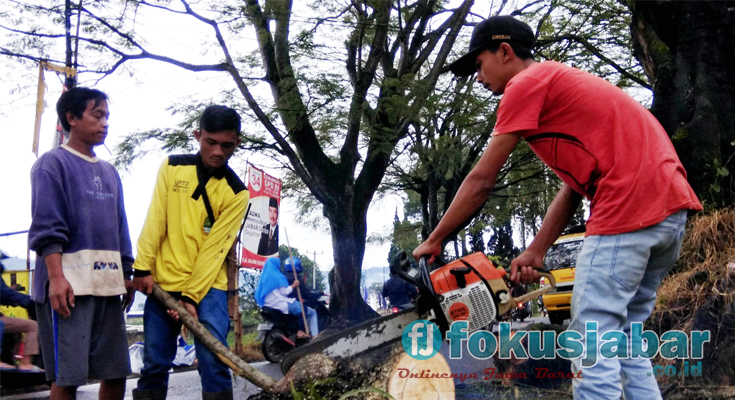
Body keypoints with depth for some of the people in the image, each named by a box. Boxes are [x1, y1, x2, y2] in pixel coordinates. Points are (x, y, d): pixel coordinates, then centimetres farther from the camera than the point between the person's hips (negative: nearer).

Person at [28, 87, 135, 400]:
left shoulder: (109, 172, 20)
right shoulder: (53, 163, 0)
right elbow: (46, 227, -10)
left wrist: (126, 275, 17)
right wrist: (56, 277, -19)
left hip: (108, 284, 7)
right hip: (69, 285, -7)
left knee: (116, 372, 6)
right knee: (67, 375, -7)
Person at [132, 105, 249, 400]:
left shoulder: (236, 192, -4)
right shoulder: (172, 167, 3)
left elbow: (214, 249, -10)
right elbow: (155, 220, -1)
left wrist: (192, 296, -15)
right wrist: (143, 267, -8)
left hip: (207, 287, -2)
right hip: (163, 284, 2)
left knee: (213, 360, -10)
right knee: (154, 363, 5)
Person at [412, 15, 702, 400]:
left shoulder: (527, 83, 1)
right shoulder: (563, 85, 28)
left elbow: (481, 182, 1)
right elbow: (574, 186, 21)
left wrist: (433, 241, 11)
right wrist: (535, 253, 18)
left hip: (629, 209, -9)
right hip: (670, 205, 9)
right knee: (623, 338, 15)